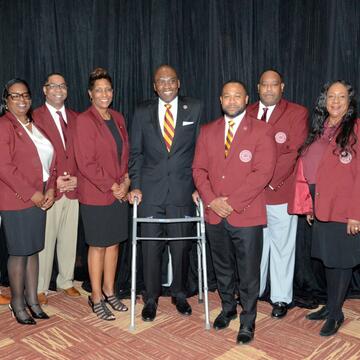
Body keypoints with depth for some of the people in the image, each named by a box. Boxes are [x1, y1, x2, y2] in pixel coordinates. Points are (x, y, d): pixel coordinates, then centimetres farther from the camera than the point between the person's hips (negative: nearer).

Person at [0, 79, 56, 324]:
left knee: (34, 250, 12)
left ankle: (32, 299, 24)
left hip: (40, 199, 7)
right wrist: (31, 194, -15)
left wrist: (50, 189, 1)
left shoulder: (36, 126, 15)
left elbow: (51, 161, 14)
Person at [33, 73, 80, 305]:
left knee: (69, 239, 12)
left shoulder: (74, 118, 12)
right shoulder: (35, 117, -2)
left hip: (73, 189, 4)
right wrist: (52, 181, -13)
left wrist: (77, 178, -3)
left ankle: (66, 281, 28)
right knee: (45, 241, 2)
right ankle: (40, 288, 18)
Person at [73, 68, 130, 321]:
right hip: (95, 194, -6)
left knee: (114, 243, 14)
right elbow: (86, 163, -16)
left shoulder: (118, 118, 9)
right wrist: (112, 186, -14)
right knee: (98, 246, 5)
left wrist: (125, 181, -1)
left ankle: (109, 290, 29)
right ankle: (96, 297, 20)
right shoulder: (84, 120, -11)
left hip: (119, 193, 6)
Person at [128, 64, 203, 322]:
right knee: (151, 246, 6)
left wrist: (200, 186, -2)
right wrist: (135, 185, -2)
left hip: (183, 190, 0)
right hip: (151, 191, 1)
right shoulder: (143, 113, 7)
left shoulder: (194, 109, 4)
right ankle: (151, 298, 24)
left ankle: (179, 293, 30)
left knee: (181, 245, 8)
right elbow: (136, 153, 8)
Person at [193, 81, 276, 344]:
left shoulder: (260, 130, -3)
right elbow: (199, 168, 6)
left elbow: (263, 172, -12)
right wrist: (211, 200, -9)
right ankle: (228, 308, 39)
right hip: (214, 214, 4)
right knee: (222, 269, 18)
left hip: (247, 215, -4)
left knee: (248, 273, 5)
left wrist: (232, 203, -17)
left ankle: (247, 322, 23)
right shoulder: (208, 131, 10)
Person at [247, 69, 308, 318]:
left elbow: (294, 153, -10)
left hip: (281, 193, -3)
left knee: (282, 247, 7)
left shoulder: (297, 113, -1)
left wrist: (269, 180, -16)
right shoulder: (247, 114, 11)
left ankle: (281, 299, 21)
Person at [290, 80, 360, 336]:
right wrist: (307, 205, 10)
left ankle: (335, 313, 21)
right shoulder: (318, 131, 12)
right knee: (328, 258, 17)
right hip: (321, 207, 6)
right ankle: (331, 306, 32)